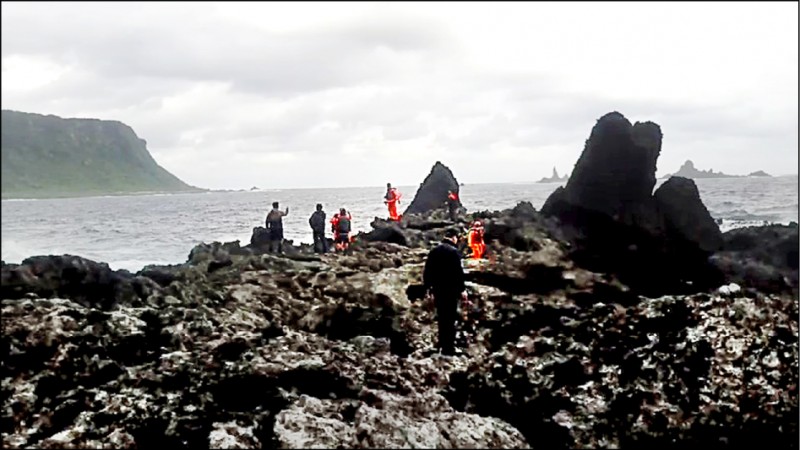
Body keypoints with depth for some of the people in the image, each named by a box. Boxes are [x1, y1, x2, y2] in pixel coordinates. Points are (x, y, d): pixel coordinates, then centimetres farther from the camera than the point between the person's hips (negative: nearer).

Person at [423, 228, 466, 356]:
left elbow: (427, 270, 11)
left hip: (437, 288, 7)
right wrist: (462, 289, -10)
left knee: (441, 316, 18)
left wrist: (427, 286, 17)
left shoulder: (434, 250, 8)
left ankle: (442, 342, 27)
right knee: (450, 318, -3)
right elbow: (459, 272, -16)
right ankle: (448, 347, -2)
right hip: (451, 289, -7)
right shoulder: (453, 251, -14)